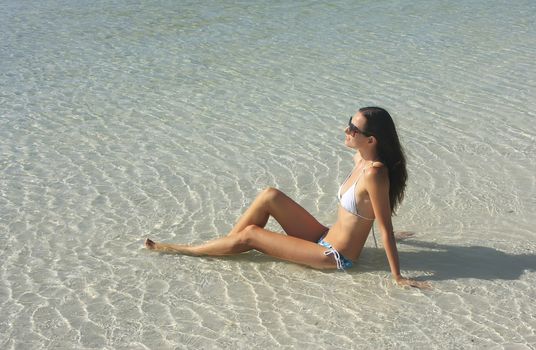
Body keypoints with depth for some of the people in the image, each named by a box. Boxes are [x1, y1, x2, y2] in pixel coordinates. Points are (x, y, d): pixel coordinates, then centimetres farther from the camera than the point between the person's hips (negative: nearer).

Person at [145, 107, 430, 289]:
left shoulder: (375, 173, -27)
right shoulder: (361, 158, 0)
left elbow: (386, 228, -24)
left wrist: (397, 277, -19)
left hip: (333, 257, -8)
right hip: (325, 238, 8)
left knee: (250, 235, -6)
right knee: (269, 196, -4)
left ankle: (183, 250, 12)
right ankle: (223, 248, 8)